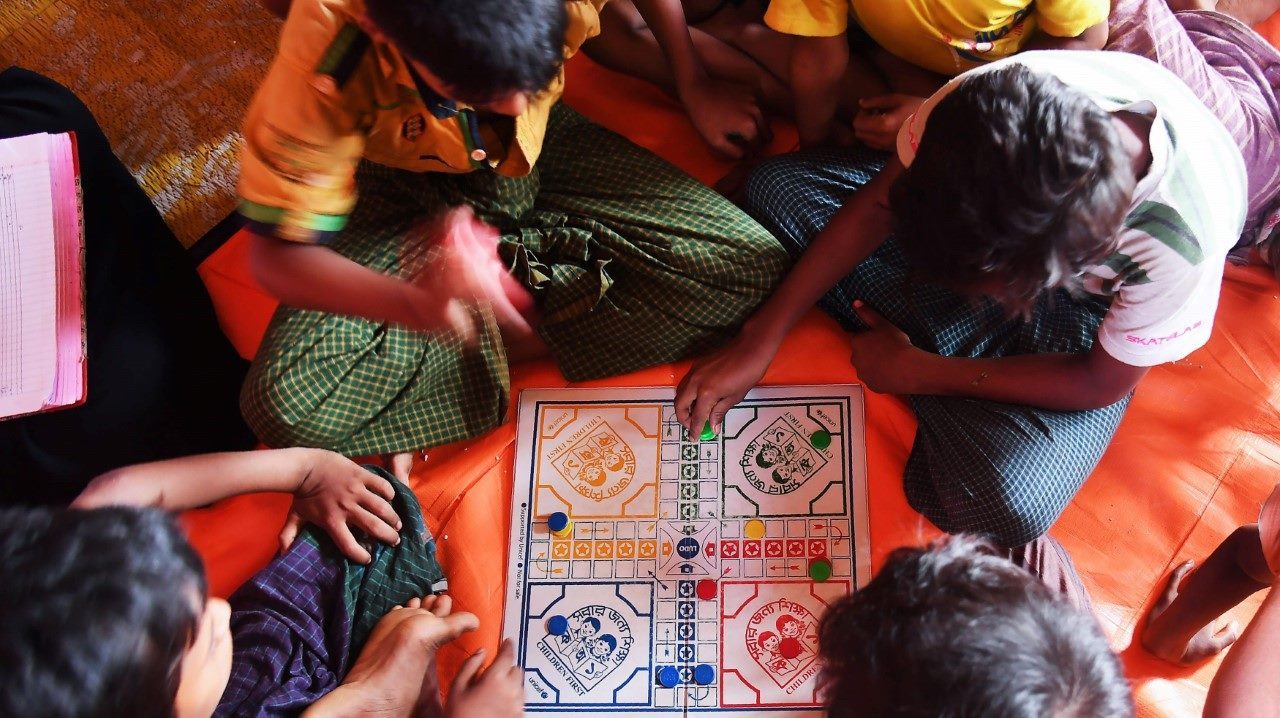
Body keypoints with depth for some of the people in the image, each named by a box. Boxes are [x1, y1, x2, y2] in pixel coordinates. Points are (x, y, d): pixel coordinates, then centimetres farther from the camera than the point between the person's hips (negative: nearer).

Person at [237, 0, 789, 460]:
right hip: (406, 188, -2)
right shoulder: (325, 57, -38)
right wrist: (416, 304, -52)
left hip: (540, 150, 3)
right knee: (286, 404, -27)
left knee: (751, 266, -20)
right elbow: (278, 255, -34)